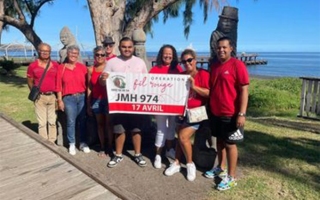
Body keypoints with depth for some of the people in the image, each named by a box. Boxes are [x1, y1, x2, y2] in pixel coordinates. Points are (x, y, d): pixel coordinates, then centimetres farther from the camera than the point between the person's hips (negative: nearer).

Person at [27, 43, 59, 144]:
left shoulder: (55, 65, 5)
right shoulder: (32, 66, -2)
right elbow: (30, 82, 6)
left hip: (53, 96, 2)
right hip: (40, 97, -2)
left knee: (52, 121, 10)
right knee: (42, 122, 3)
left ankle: (52, 142, 22)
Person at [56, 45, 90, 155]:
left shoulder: (82, 67, 3)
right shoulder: (61, 67, 3)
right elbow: (59, 85, 2)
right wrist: (60, 100, -1)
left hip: (82, 97, 1)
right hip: (69, 98, -1)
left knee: (82, 121, 8)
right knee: (71, 122, 3)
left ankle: (83, 143, 21)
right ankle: (72, 144, 17)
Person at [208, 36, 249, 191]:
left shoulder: (237, 65, -12)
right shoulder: (214, 66, 9)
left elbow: (244, 90, -15)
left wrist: (242, 113, -20)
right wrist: (210, 108, 14)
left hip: (231, 114, -6)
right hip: (215, 112, 7)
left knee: (230, 144, 3)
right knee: (219, 140, 18)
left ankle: (231, 177, 16)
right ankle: (221, 167, 36)